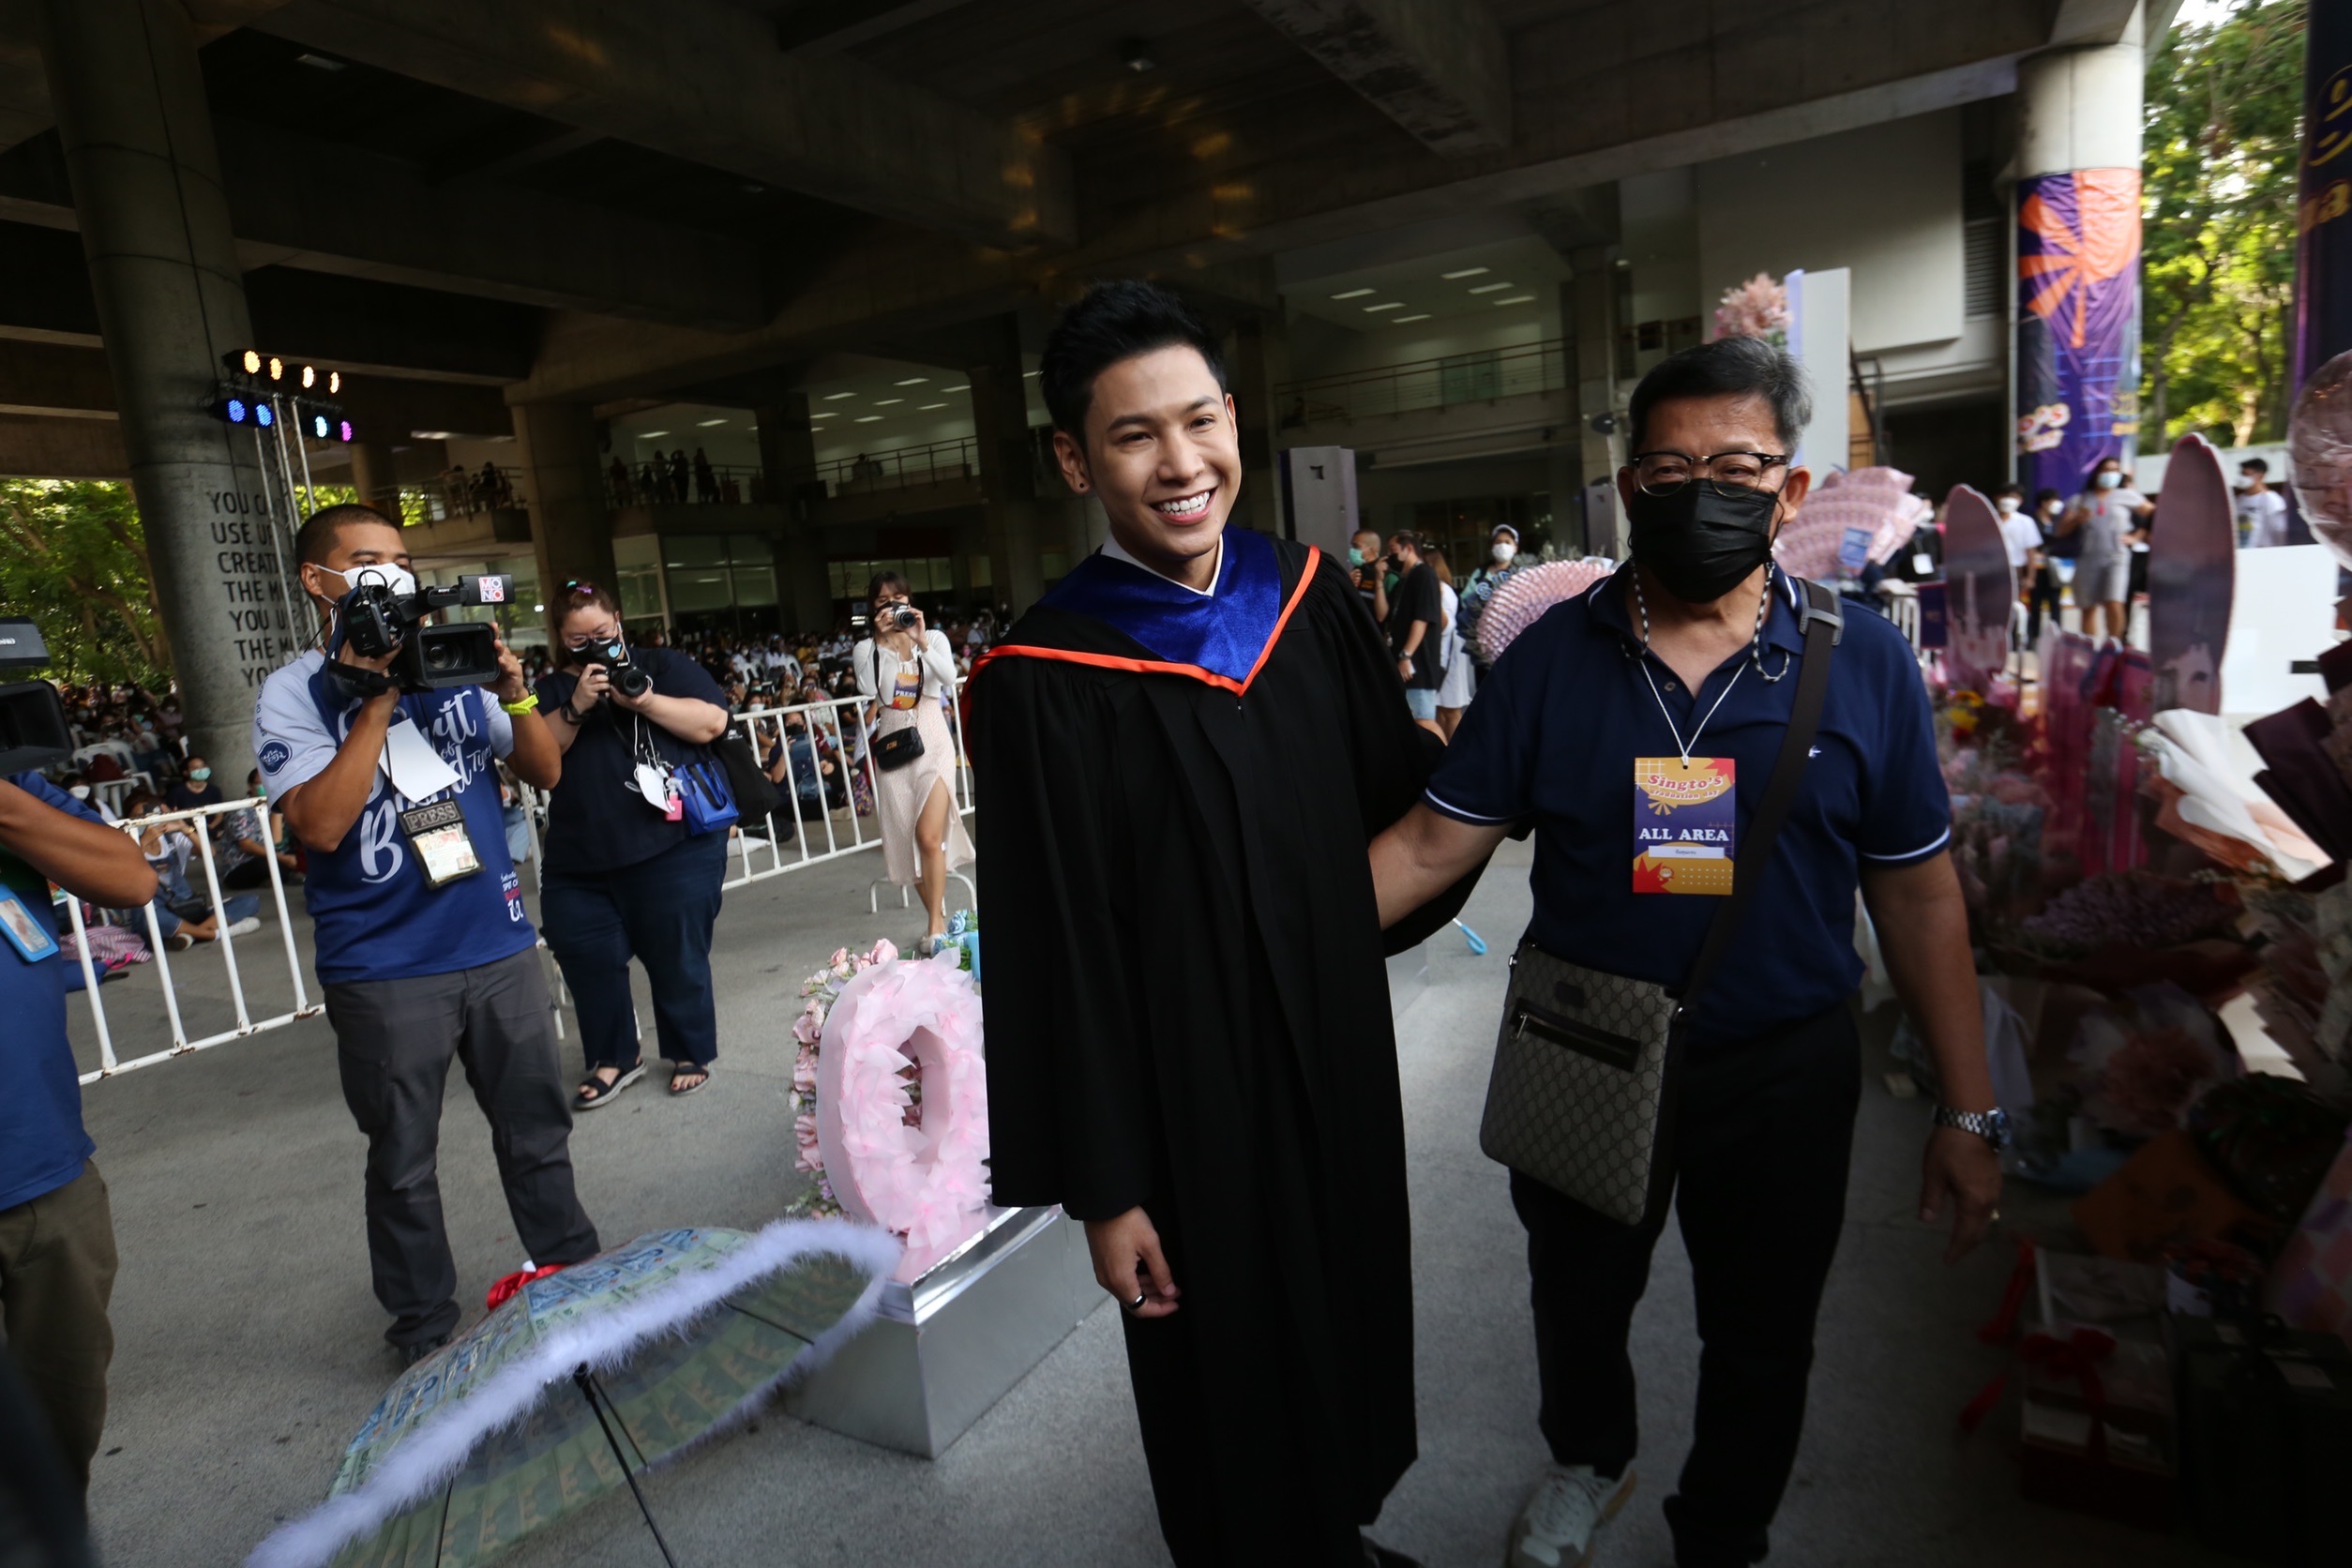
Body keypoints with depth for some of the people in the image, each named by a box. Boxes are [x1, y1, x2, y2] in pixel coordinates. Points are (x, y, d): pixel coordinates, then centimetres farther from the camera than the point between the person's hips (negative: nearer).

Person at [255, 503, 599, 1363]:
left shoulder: (452, 666, 6)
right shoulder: (294, 695, -3)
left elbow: (546, 770, 5)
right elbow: (320, 823, -17)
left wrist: (512, 689, -10)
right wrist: (376, 702, -19)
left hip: (498, 945, 3)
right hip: (384, 971, -3)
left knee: (537, 1131, 15)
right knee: (402, 1163, 11)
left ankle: (574, 1274, 33)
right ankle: (424, 1326, 29)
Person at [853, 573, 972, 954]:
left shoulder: (933, 638, 6)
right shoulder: (866, 649, 7)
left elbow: (949, 677, -13)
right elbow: (867, 689, -13)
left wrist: (921, 641, -22)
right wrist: (881, 642, -14)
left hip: (932, 741, -2)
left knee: (929, 835, -14)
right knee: (908, 839, 3)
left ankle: (935, 927, -9)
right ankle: (938, 920, 16)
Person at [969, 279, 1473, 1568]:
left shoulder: (1309, 595, -3)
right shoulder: (1042, 682, -19)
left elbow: (1402, 785, 10)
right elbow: (1053, 958, -16)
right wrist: (1102, 1188, -12)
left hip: (1340, 1054, 6)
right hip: (1188, 1096, -5)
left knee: (1348, 1317, 25)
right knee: (1226, 1370, 17)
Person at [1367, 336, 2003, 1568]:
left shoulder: (1864, 664, -10)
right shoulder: (1549, 657, -9)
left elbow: (1919, 897, -5)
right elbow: (1434, 841, -10)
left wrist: (1967, 1111, -4)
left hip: (1782, 1074, 0)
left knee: (1760, 1341, 21)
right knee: (1575, 1304, 25)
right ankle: (1588, 1461, 59)